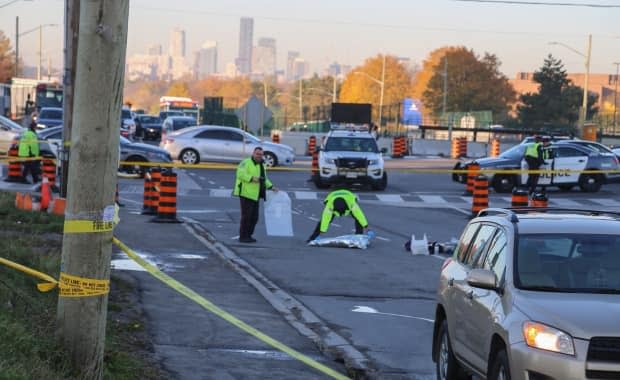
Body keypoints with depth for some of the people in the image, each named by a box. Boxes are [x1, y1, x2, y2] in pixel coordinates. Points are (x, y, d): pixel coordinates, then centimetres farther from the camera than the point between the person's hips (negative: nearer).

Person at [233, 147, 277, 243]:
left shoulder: (261, 165, 20)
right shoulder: (246, 162, -8)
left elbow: (264, 180, 28)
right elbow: (240, 173, -21)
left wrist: (271, 187, 17)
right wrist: (251, 178, -29)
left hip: (255, 195, 9)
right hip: (246, 193, -9)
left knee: (254, 217, 9)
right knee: (246, 216, -8)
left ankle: (248, 235, 19)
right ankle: (243, 236, -2)